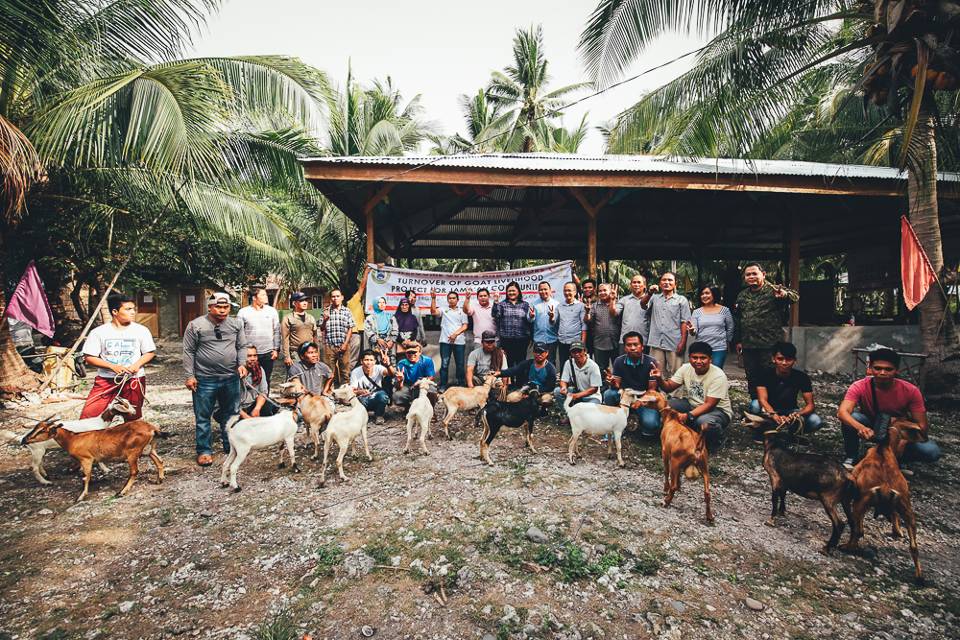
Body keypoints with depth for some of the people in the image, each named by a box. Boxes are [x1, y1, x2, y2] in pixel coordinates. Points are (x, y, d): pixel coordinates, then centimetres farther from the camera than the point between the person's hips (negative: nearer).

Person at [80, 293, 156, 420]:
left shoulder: (141, 330, 0)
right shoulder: (98, 332, -2)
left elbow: (150, 352, 6)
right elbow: (89, 357, -2)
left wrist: (137, 364, -13)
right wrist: (112, 366, -16)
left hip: (134, 380, 1)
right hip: (105, 380, 0)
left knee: (132, 418, 10)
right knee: (88, 415, -8)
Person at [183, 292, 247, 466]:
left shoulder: (236, 324, 3)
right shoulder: (196, 325, -6)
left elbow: (242, 346, 10)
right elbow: (188, 352, -3)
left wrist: (242, 364, -6)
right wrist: (190, 376, -5)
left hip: (231, 378, 3)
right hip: (205, 379, -3)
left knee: (231, 414, 14)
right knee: (203, 417, 6)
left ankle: (230, 446, 29)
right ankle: (204, 451, 19)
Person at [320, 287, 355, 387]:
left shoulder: (347, 311, 5)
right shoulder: (326, 311, 6)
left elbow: (350, 329, 3)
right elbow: (322, 329, 7)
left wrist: (345, 344, -5)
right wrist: (325, 320, -12)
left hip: (343, 346, 0)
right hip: (329, 346, 0)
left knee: (345, 370, 5)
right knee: (329, 371, 5)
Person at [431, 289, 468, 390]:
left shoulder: (462, 311, 11)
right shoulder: (444, 310, 10)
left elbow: (465, 326, 3)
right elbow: (433, 312, -9)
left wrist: (455, 334, -11)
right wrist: (433, 298, -18)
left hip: (459, 341, 0)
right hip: (445, 341, 0)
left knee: (460, 364, 4)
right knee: (444, 364, 1)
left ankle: (461, 385, 14)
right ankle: (443, 386, 6)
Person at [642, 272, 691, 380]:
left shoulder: (681, 300, 6)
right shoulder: (655, 297, 13)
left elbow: (684, 322, 1)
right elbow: (643, 305, -6)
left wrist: (683, 342, -7)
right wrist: (649, 292, -23)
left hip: (674, 343, -2)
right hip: (656, 342, 2)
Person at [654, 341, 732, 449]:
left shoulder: (718, 376, -22)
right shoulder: (685, 368, -7)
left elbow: (709, 404, -25)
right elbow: (669, 387, -7)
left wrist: (688, 415, -37)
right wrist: (660, 379, -30)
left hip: (718, 410, -5)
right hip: (692, 404, 5)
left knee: (704, 421, -39)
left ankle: (713, 441, -3)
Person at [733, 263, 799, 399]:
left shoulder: (773, 291, -4)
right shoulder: (742, 296, 13)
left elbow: (795, 296, -18)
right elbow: (737, 320, 18)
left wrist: (785, 294, -41)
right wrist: (738, 340, 16)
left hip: (770, 345, -5)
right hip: (748, 346, 5)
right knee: (752, 379, 13)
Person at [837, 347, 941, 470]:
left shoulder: (911, 391, -21)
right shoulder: (859, 387, -26)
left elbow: (922, 426, -16)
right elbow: (842, 412, -40)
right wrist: (860, 427, -59)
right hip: (869, 428, -2)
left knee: (932, 452, -24)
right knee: (851, 418, -33)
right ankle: (851, 457, -11)